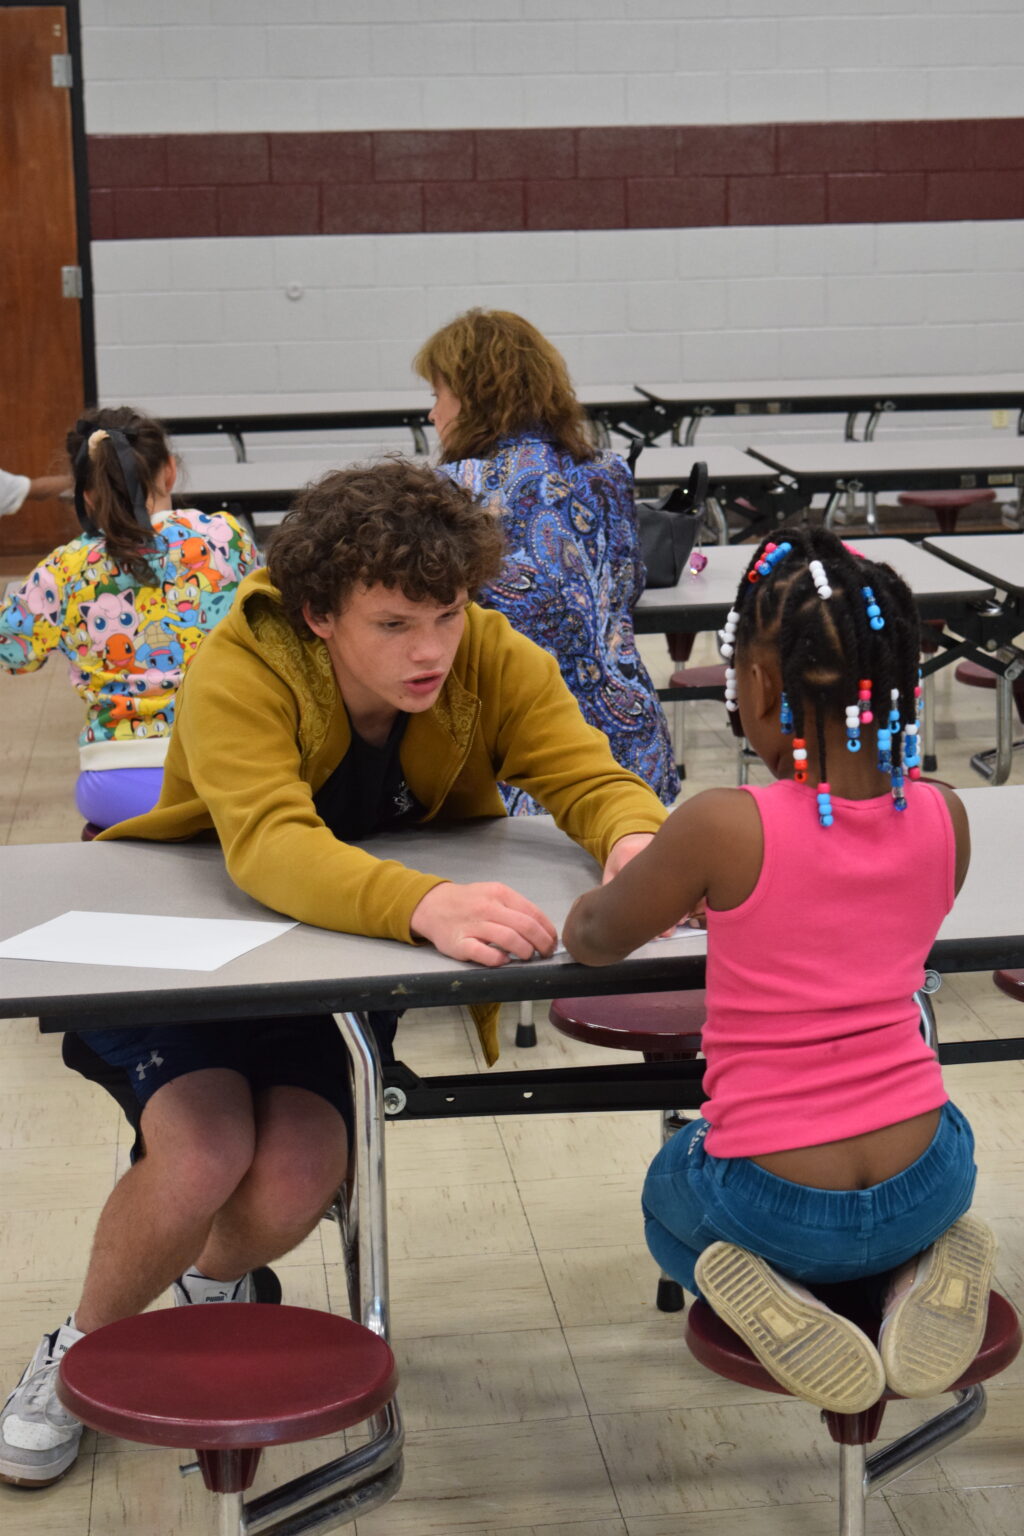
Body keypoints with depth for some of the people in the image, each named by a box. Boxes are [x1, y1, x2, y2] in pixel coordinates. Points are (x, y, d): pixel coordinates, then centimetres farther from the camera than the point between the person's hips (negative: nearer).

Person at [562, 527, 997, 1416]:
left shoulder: (724, 827, -20)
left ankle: (767, 1294, 1)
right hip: (926, 1187, 3)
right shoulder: (943, 819, -7)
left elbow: (595, 940, -2)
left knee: (669, 1193, 33)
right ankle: (921, 1268, 8)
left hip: (773, 1204, -3)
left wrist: (585, 912, 21)